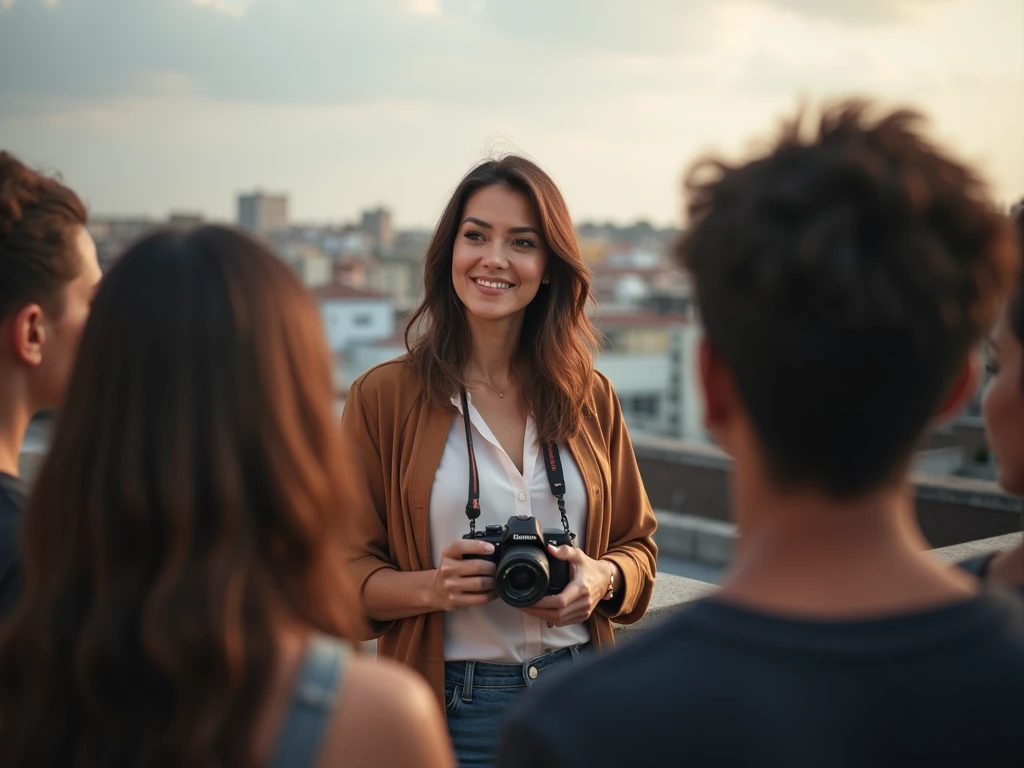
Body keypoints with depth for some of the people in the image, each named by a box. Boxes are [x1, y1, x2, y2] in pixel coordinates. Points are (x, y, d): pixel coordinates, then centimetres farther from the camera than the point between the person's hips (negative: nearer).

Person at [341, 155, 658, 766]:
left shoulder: (590, 397, 4)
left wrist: (602, 579, -11)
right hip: (451, 711, -2)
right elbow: (345, 571, -4)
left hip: (579, 699, 3)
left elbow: (637, 546, 10)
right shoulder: (384, 395, -5)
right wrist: (432, 587, -22)